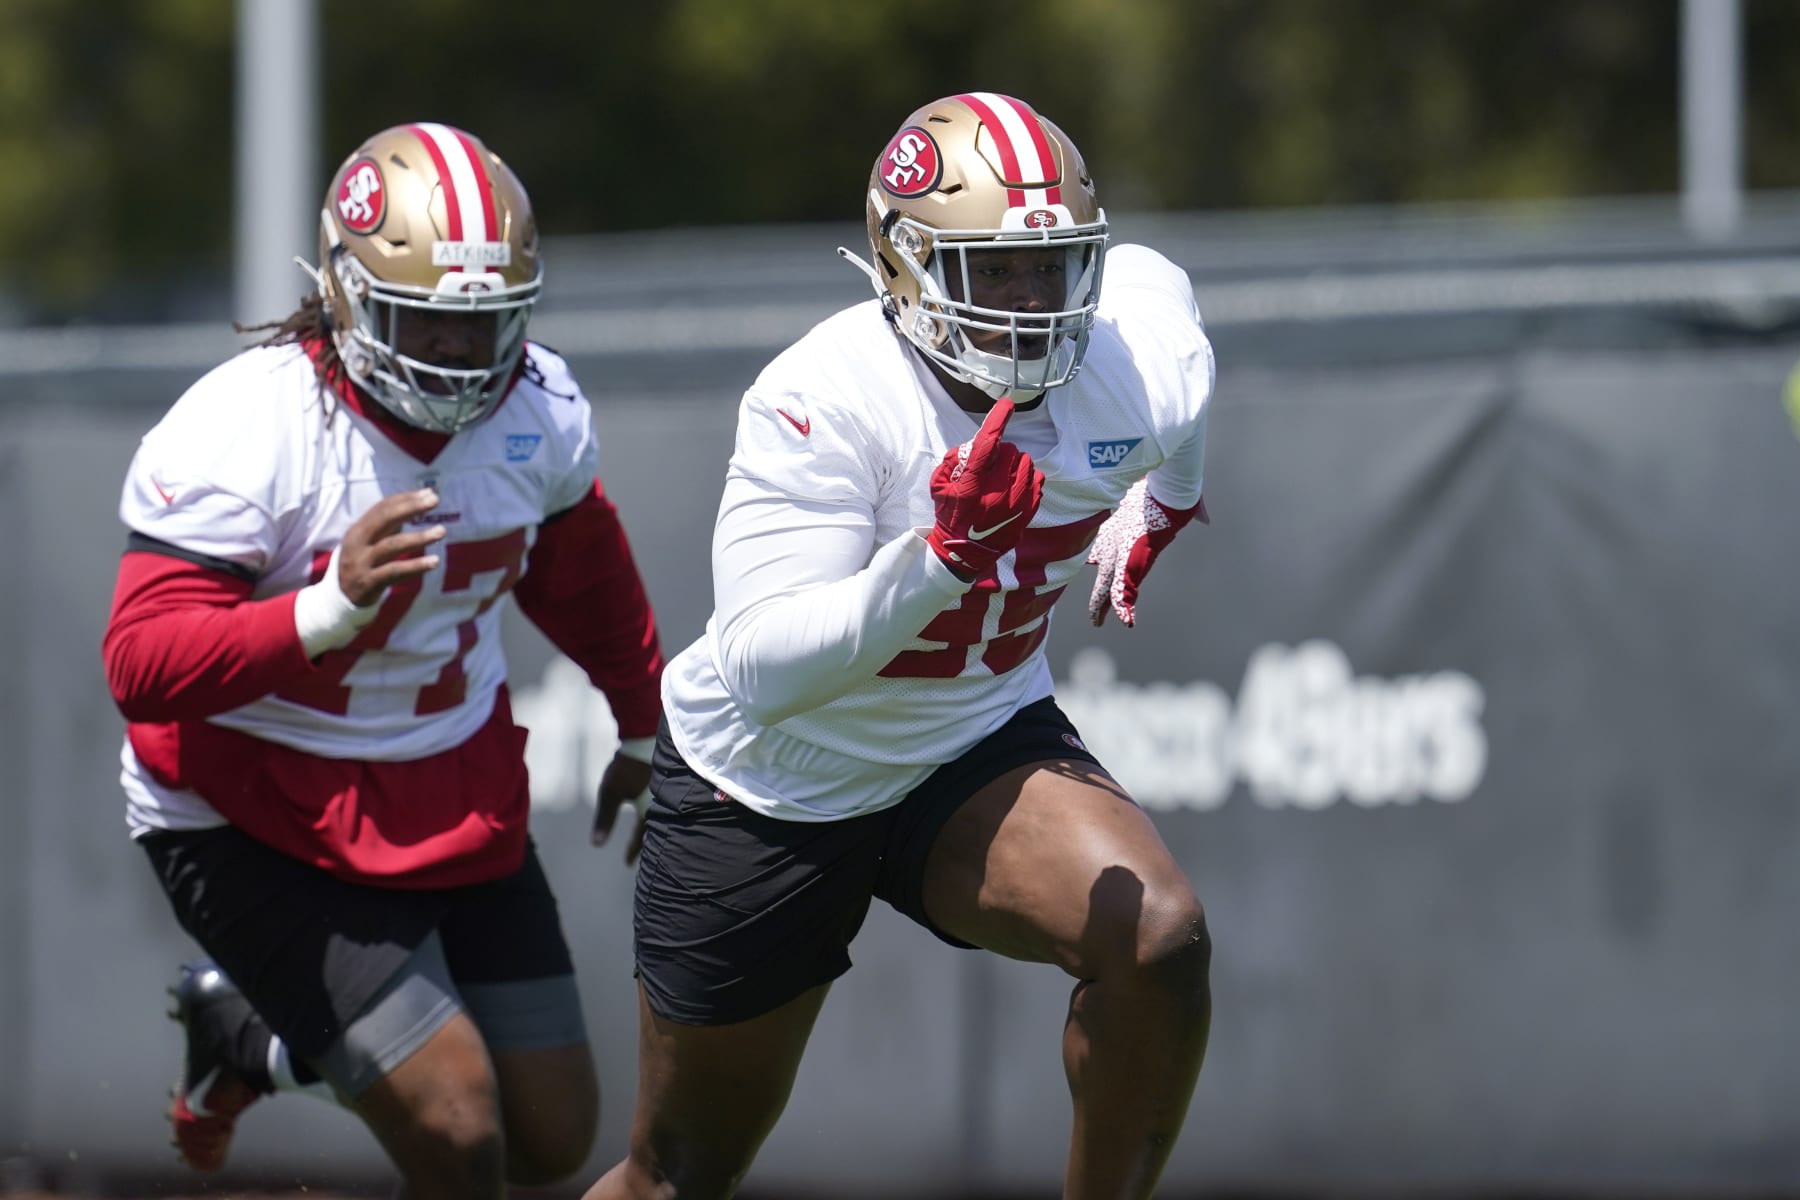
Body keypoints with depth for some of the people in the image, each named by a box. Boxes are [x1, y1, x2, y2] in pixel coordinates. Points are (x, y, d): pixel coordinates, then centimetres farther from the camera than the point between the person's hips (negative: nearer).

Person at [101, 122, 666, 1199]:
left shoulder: (539, 412, -4)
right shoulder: (244, 433, -23)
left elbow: (583, 576, 17)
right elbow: (143, 667, -28)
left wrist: (647, 727, 30)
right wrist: (330, 605, -41)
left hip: (459, 803, 7)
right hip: (259, 825, -7)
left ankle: (251, 1032, 32)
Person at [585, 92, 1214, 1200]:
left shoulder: (1150, 368, -17)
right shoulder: (824, 401, -32)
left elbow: (1149, 278, 11)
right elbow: (763, 671, -39)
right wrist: (941, 555, -51)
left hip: (979, 748, 3)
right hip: (774, 786, -3)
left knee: (1160, 939, -28)